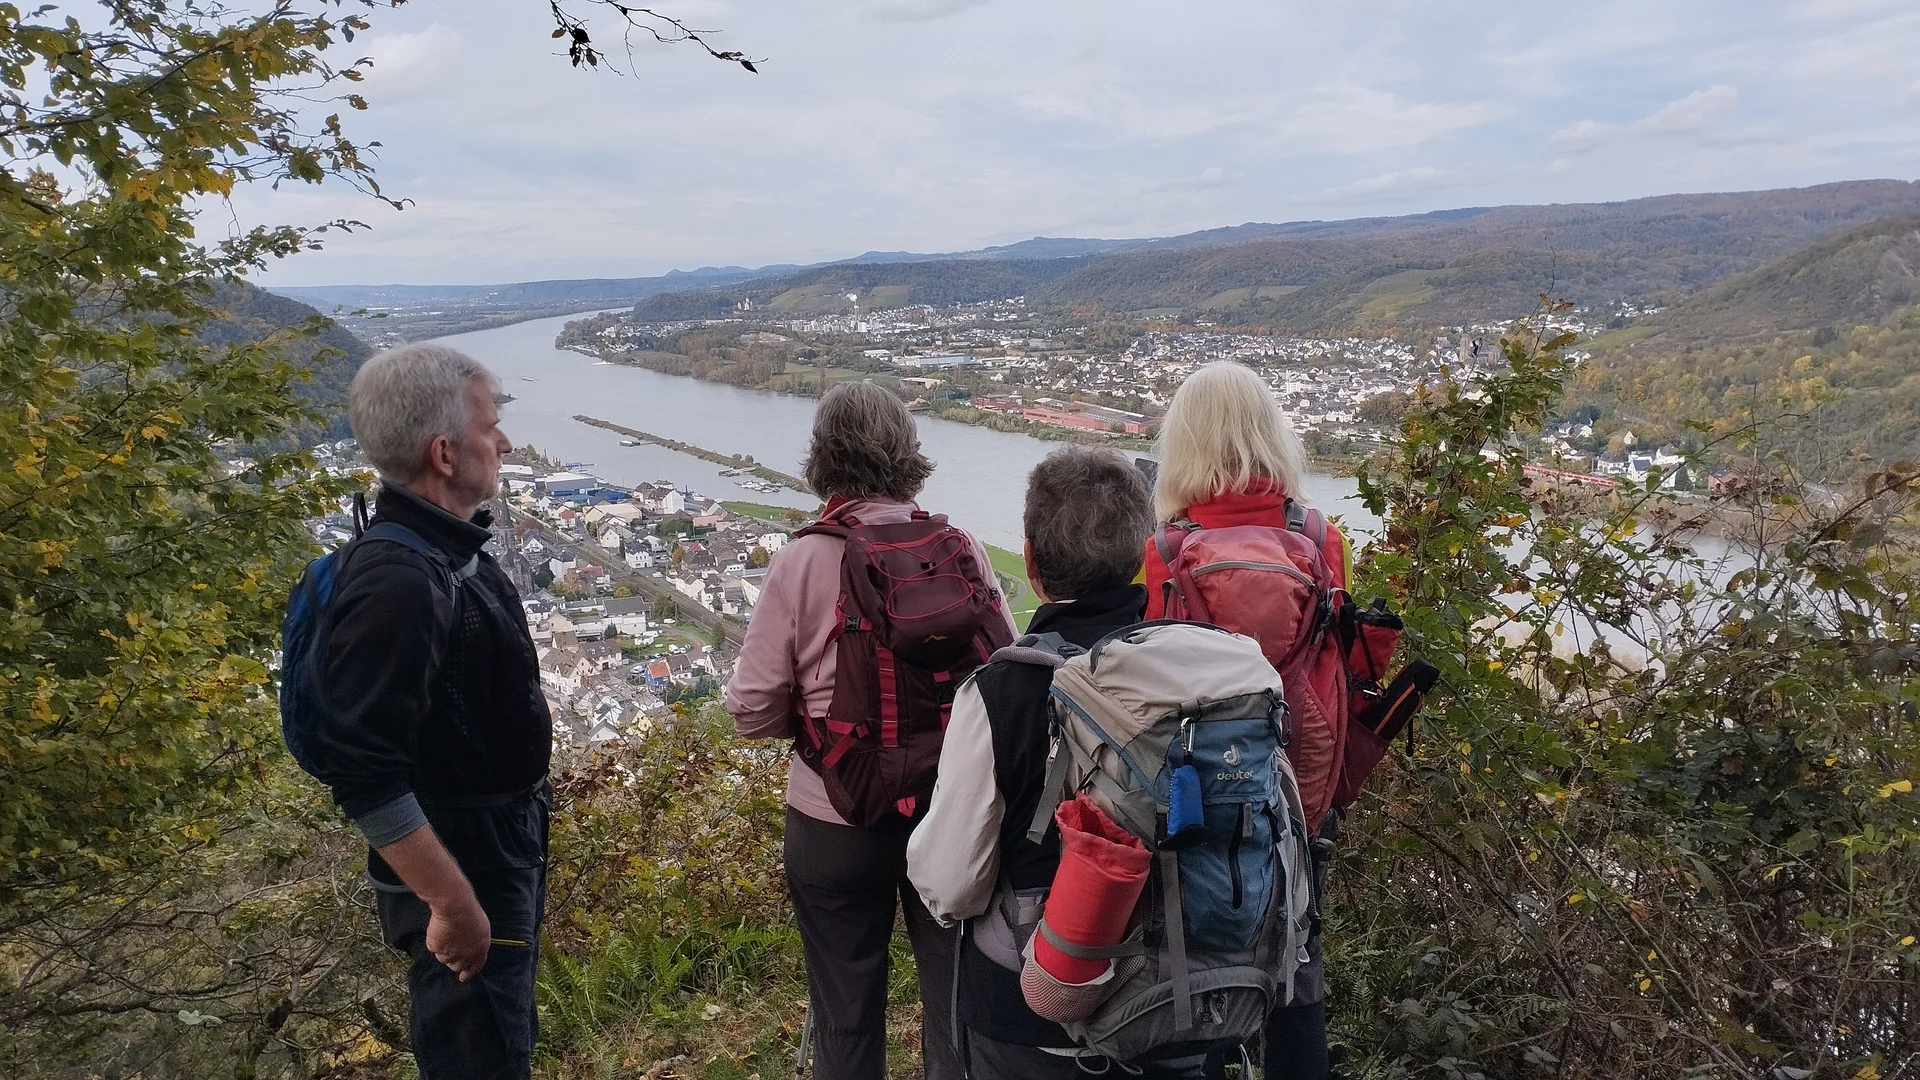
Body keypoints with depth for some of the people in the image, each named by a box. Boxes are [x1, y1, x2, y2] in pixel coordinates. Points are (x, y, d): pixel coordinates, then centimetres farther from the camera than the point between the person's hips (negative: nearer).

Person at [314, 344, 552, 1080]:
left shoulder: (445, 545, 2)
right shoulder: (400, 583, -29)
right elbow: (365, 776, -31)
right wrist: (452, 903, -27)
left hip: (502, 843, 9)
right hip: (461, 865, -9)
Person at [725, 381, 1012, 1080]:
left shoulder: (803, 560, -14)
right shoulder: (962, 548, -10)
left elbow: (753, 712, -11)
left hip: (836, 819, -1)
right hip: (954, 809, 2)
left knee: (846, 1017, 17)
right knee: (953, 998, 19)